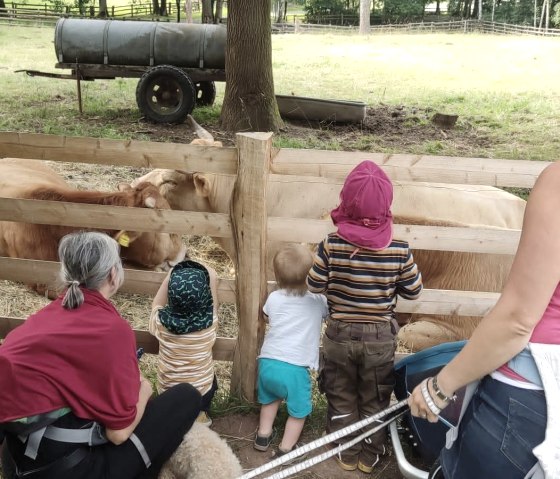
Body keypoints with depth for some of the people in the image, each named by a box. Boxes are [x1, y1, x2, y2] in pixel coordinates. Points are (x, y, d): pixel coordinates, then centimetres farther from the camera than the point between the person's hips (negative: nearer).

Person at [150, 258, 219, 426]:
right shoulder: (209, 321, -23)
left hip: (167, 391, 1)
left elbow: (156, 305, 2)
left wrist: (170, 276, 3)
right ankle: (200, 413, 15)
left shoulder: (161, 321, -23)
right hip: (201, 391, -1)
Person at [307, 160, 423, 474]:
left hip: (340, 334, 0)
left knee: (342, 398, 21)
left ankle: (347, 454, 36)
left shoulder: (331, 245, -19)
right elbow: (414, 292, -5)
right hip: (380, 337, 0)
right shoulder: (400, 250, -17)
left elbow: (314, 287, -9)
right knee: (375, 401, 21)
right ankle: (369, 456, 36)